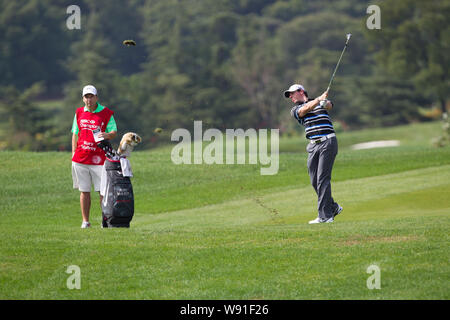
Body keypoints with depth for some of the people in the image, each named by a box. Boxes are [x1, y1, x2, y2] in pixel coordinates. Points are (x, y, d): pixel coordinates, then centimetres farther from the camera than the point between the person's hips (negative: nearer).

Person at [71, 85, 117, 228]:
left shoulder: (106, 113, 2)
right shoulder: (79, 113, 12)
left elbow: (114, 131, 0)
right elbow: (75, 134, 17)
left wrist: (107, 135, -23)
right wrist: (73, 153, 10)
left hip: (99, 158, -3)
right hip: (80, 158, 3)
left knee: (103, 191, -4)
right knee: (84, 191, 5)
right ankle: (85, 221, 9)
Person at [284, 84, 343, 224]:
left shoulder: (322, 102, 11)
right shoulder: (295, 110, 13)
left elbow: (329, 105, -11)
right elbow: (305, 109, -9)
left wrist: (325, 102, -35)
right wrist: (318, 99, -26)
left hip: (327, 141, -4)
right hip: (313, 145, 4)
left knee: (323, 179, -12)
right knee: (314, 181, 3)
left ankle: (325, 216, -12)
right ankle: (333, 207, 23)